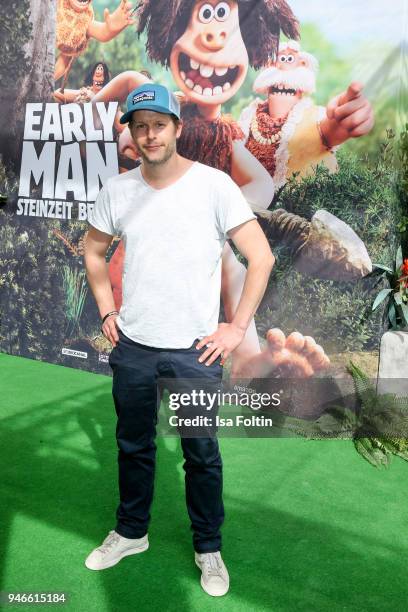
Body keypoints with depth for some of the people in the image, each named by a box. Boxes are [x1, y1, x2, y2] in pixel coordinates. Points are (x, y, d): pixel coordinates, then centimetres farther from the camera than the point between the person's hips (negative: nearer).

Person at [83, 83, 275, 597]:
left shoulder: (214, 184, -9)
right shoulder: (117, 190, 2)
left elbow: (261, 257, -8)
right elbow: (93, 251, 17)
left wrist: (237, 327, -10)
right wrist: (106, 312, 8)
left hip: (195, 350, -3)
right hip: (132, 347, 4)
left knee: (202, 454, 10)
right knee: (133, 447, 19)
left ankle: (208, 548, 32)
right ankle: (131, 533, 41)